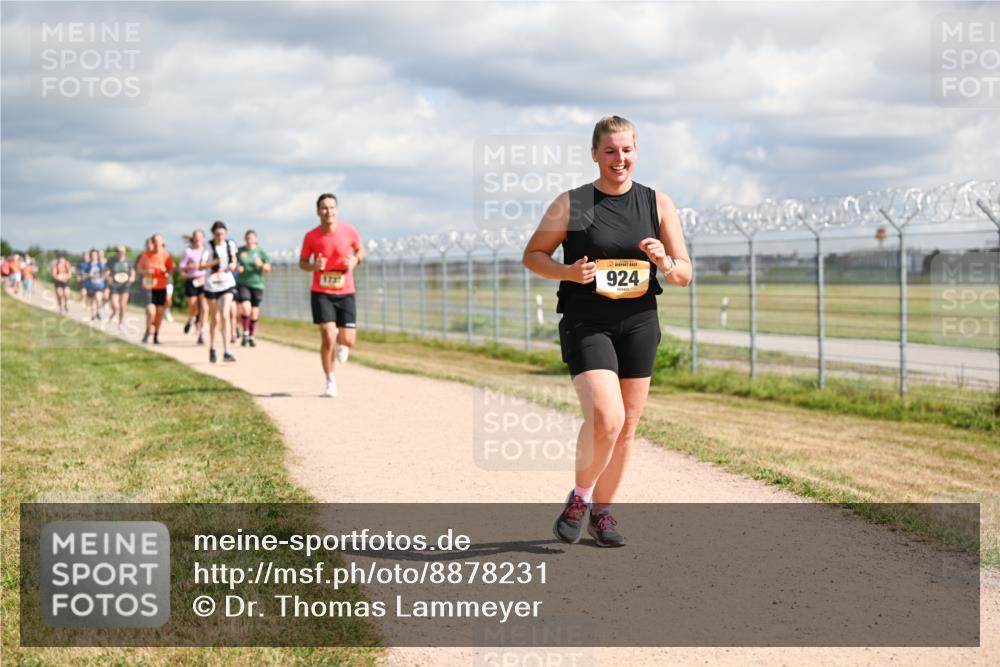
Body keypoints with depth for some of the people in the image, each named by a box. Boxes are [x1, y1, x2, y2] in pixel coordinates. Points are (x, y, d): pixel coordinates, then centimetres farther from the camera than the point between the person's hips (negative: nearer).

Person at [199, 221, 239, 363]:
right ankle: (212, 349, 29)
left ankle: (226, 352, -18)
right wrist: (216, 262, -33)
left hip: (227, 283, 1)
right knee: (215, 319, 8)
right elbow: (201, 265, -19)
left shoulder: (230, 244, 0)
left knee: (225, 315, -15)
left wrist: (233, 265, -4)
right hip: (212, 285, -1)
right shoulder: (209, 247, -9)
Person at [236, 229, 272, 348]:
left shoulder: (261, 251, 3)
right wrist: (236, 268, -7)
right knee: (245, 308, -19)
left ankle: (252, 337, 17)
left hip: (257, 285, 1)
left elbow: (268, 269, 2)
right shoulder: (240, 251, 4)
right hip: (242, 284, -1)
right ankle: (245, 333, 0)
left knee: (254, 313, 3)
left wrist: (261, 264, -18)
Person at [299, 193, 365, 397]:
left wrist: (355, 260, -12)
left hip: (346, 293, 1)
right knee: (328, 338, -13)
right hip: (321, 293, -1)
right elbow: (302, 263, 5)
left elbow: (360, 250, 11)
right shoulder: (311, 236, -7)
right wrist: (314, 266, -17)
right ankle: (330, 382, 6)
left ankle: (341, 343, 40)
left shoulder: (349, 231, -6)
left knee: (348, 341, -1)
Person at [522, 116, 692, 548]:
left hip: (638, 326, 4)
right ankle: (579, 497, 4)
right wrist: (569, 272, -14)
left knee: (626, 427, 8)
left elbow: (684, 274, 6)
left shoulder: (658, 205, 5)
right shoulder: (571, 204, -1)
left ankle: (601, 511, 26)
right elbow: (532, 255, 5)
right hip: (586, 325, -4)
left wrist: (664, 262, -17)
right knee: (605, 418, -20)